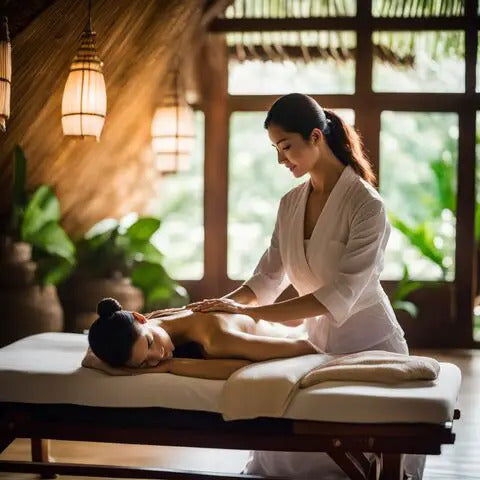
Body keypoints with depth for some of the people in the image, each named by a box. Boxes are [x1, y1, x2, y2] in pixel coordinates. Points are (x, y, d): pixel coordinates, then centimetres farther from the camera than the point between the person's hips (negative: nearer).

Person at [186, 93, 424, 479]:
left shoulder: (367, 205, -19)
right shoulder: (290, 204, 4)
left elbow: (340, 295, -26)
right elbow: (268, 278, 4)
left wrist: (249, 313, -29)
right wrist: (217, 306, -13)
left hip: (368, 345, -5)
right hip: (319, 343, 6)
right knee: (292, 448, 3)